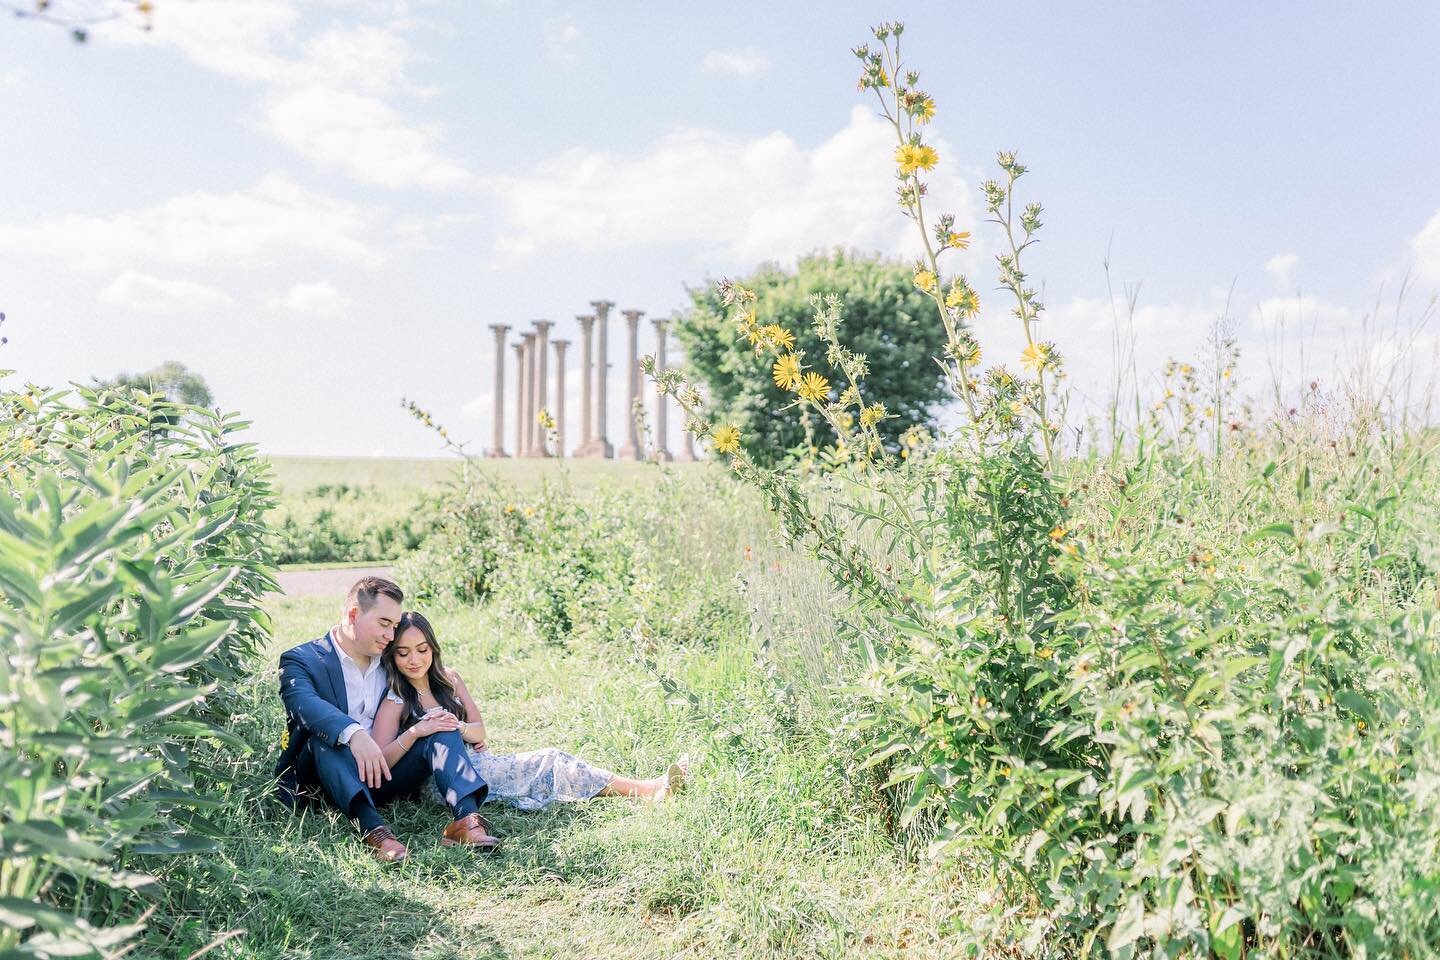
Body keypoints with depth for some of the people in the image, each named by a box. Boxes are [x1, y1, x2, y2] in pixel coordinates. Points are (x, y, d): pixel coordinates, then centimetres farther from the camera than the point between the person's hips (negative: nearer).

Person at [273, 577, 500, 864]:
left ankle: (466, 818, -35)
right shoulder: (301, 660, -4)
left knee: (441, 727, -13)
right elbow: (305, 703, -26)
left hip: (383, 773, 5)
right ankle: (372, 827, -49)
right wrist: (353, 733, -46)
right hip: (324, 783, -4)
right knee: (323, 731, -31)